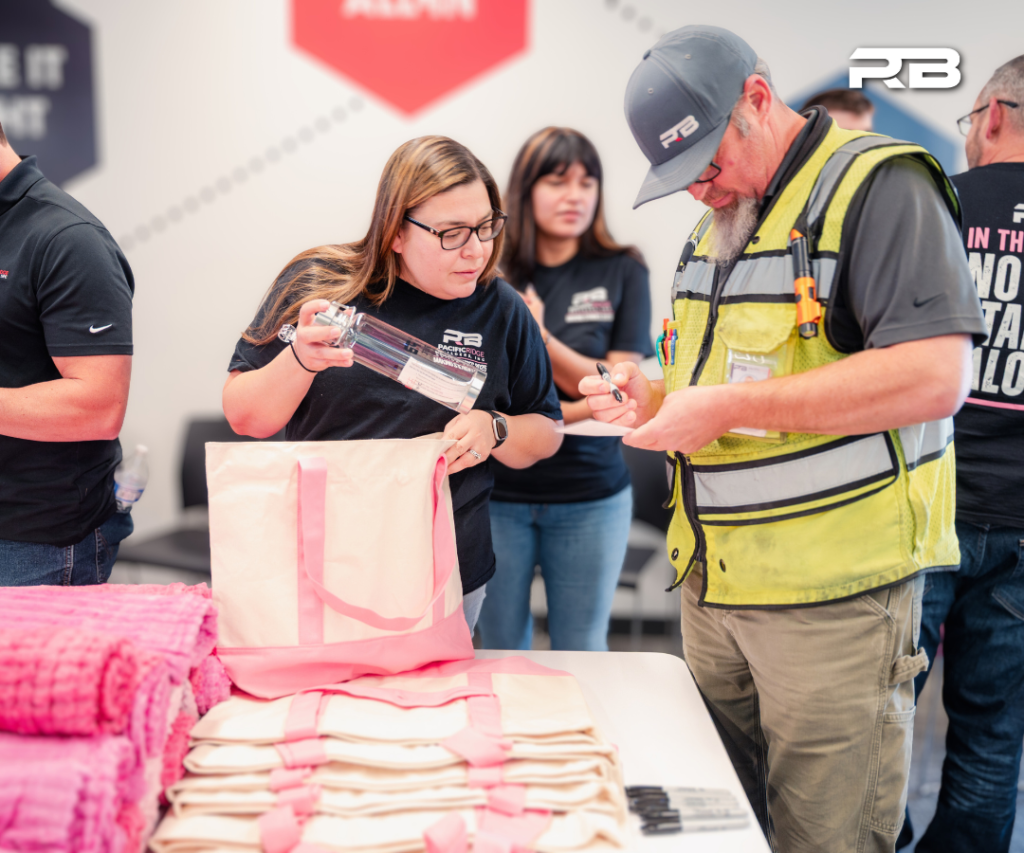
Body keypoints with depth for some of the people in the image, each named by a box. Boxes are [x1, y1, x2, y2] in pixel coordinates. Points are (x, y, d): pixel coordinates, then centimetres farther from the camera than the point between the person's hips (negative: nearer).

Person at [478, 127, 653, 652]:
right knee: (500, 648, 12)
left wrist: (540, 338, -18)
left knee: (581, 650, 12)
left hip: (590, 495, 0)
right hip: (497, 493, 0)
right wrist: (574, 409, -13)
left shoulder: (623, 273, 0)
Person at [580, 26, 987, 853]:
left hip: (835, 598, -8)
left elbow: (934, 376, -24)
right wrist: (660, 402, 3)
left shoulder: (880, 186, -11)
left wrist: (728, 406, -22)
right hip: (713, 586, 8)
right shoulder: (715, 228, 16)